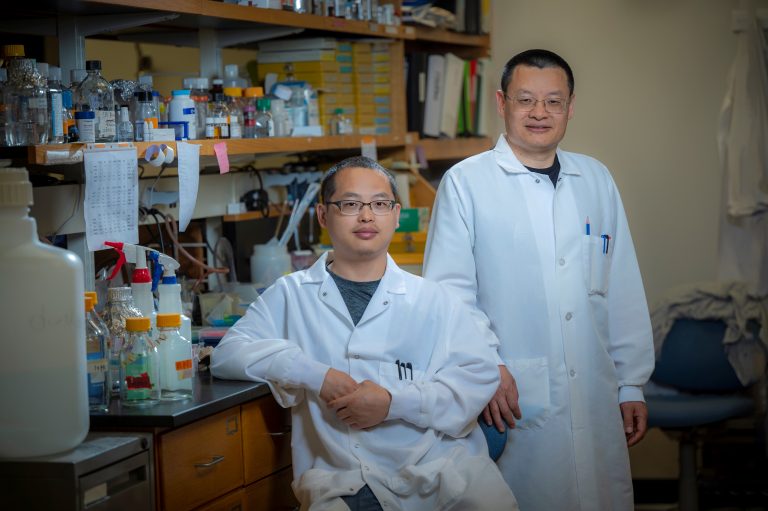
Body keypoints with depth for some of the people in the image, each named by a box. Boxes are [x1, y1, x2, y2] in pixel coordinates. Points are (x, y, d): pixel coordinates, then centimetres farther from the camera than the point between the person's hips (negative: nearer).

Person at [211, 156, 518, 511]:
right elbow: (227, 355, 3)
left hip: (442, 468, 1)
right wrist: (314, 375, -9)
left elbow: (481, 374, 2)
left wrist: (394, 402, -10)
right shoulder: (291, 295, 13)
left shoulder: (430, 299, 11)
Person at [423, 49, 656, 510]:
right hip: (511, 403, -4)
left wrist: (632, 385, 11)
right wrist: (486, 365, -17)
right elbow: (448, 290, -6)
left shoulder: (597, 180, 11)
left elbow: (623, 292, 12)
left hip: (595, 401, 4)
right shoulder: (465, 183, -2)